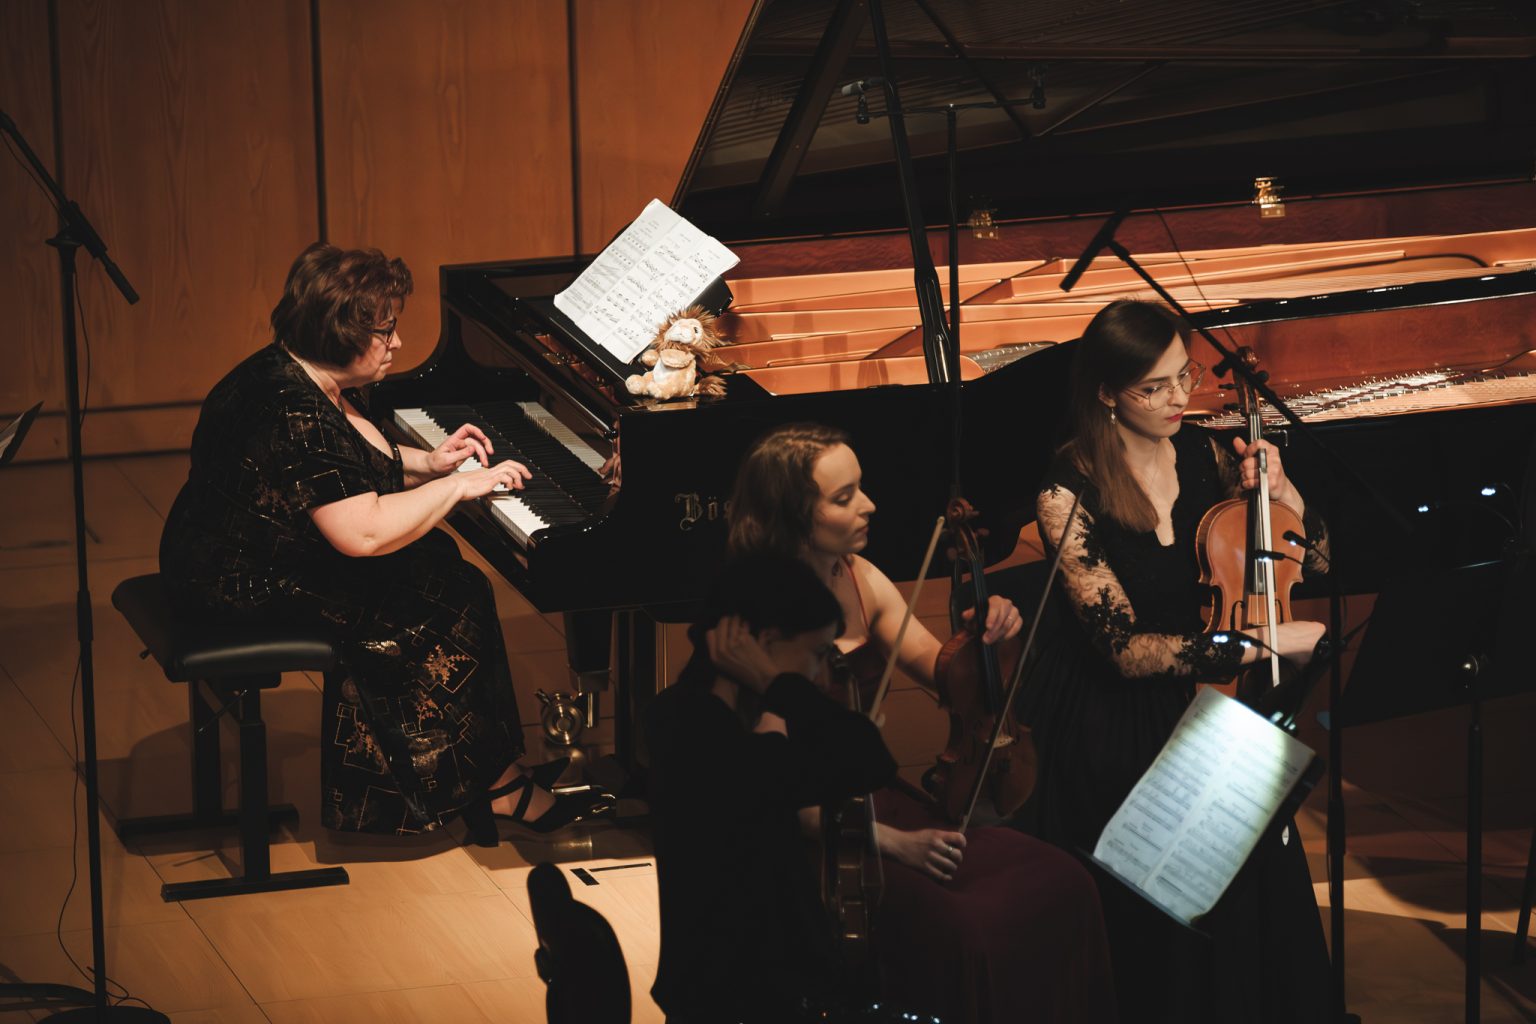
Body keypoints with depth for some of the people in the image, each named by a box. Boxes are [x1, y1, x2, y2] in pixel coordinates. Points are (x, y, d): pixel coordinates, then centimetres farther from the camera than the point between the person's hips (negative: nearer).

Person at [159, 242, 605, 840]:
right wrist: (458, 487, -20)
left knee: (438, 566, 3)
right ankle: (497, 788, 2)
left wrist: (427, 463, 9)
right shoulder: (295, 417, -29)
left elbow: (354, 467, 24)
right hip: (250, 589, -11)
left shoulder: (303, 379, 5)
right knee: (442, 611, -10)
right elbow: (364, 532, -31)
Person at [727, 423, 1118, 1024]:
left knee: (1061, 884, -10)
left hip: (876, 800, 8)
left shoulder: (860, 580, 5)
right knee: (961, 933, -28)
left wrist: (982, 639, -10)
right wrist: (891, 842, -23)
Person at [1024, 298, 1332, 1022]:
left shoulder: (1202, 453, 2)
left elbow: (1314, 557, 12)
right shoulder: (1069, 494, -14)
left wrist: (1275, 487, -8)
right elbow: (1127, 649, -20)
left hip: (1199, 694, 4)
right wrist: (1263, 642, -26)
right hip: (1110, 723, -4)